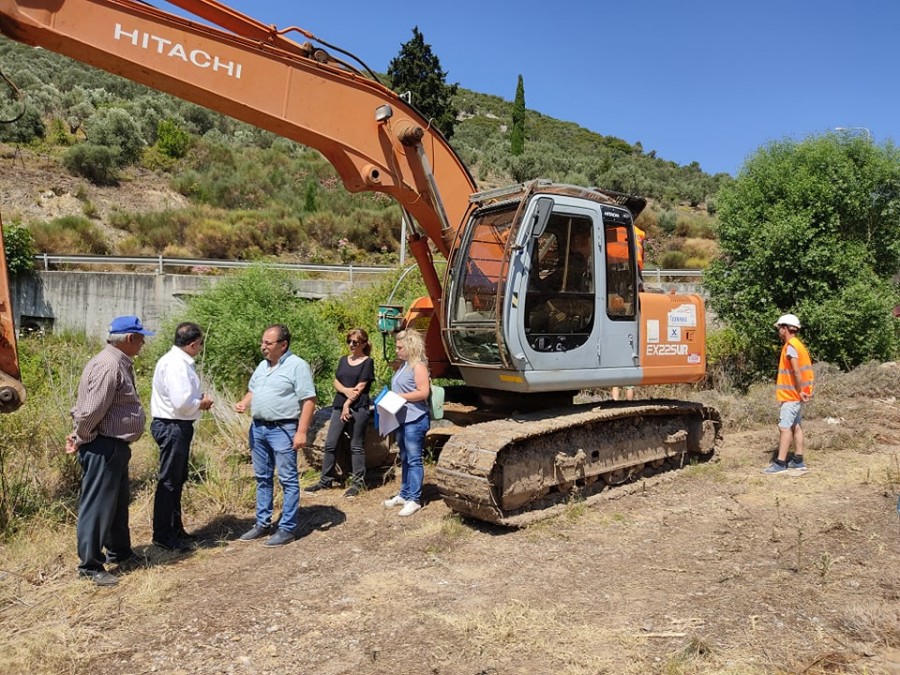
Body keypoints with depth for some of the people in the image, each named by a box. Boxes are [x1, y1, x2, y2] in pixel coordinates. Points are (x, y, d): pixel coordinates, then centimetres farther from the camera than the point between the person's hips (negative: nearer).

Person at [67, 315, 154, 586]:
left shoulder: (120, 363, 12)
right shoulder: (109, 366, -22)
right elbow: (91, 411, -25)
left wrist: (79, 436, 10)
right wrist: (81, 440, -9)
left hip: (115, 446, 11)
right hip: (103, 447, -11)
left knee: (119, 501, 20)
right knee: (97, 505, 0)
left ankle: (119, 552, 35)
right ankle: (90, 565, 11)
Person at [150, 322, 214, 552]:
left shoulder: (179, 361, 11)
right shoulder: (175, 365, -21)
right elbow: (181, 402, -29)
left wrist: (198, 399, 4)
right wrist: (202, 403, -12)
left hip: (179, 427, 11)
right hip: (172, 427, -11)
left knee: (177, 480, 20)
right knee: (169, 481, 0)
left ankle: (175, 529, 33)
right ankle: (162, 535, 11)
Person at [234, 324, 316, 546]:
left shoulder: (297, 366, -11)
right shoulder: (262, 365, 13)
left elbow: (309, 400, -15)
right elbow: (252, 391, 24)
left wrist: (302, 432, -20)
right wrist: (244, 403, 1)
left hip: (283, 430, -8)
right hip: (258, 428, 8)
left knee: (288, 480, 0)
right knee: (262, 478, 16)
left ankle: (287, 529, 7)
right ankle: (262, 523, 27)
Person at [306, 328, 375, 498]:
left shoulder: (367, 362, -2)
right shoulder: (343, 360, 15)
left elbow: (361, 386, -8)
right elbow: (336, 382, 8)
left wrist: (348, 404, -12)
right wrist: (346, 390, -12)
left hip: (358, 407, -6)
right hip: (339, 405, 6)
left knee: (356, 446, 1)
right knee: (330, 444, 6)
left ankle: (357, 482, 10)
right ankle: (325, 479, 17)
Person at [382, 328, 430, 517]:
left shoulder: (418, 366, -13)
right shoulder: (403, 366, 16)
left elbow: (423, 392, -19)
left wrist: (399, 396, -17)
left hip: (414, 420, -10)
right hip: (401, 419, 10)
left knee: (414, 460, -3)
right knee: (405, 459, 16)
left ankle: (414, 499, 3)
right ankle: (404, 494, 26)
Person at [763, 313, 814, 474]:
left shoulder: (790, 346, -16)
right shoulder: (798, 345, 15)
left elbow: (797, 371, -23)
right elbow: (806, 369, 14)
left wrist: (800, 391, -17)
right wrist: (804, 390, 9)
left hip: (790, 395, -10)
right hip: (796, 394, 10)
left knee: (785, 427, -9)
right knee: (795, 426, 13)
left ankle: (780, 463, -9)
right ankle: (798, 461, 19)